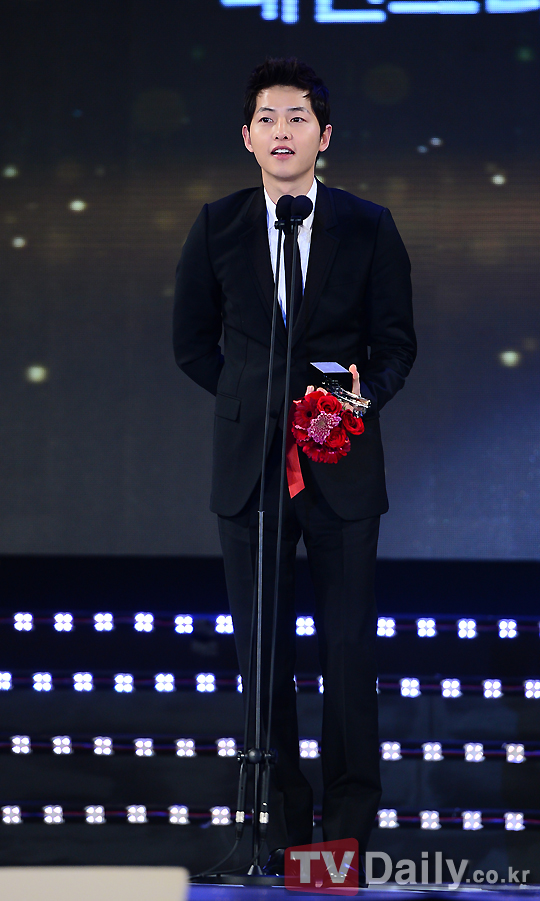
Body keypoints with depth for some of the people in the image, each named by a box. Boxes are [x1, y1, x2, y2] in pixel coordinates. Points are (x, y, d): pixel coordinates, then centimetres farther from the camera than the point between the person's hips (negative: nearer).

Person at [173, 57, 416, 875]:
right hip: (249, 464, 2)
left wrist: (365, 391, -13)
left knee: (350, 647, -1)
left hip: (343, 467, -1)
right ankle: (284, 827, 12)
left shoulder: (368, 227, 2)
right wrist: (257, 400, 4)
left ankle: (352, 825, 8)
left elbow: (397, 341, 6)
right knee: (261, 651, 4)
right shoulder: (218, 226, 6)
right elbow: (193, 343, 13)